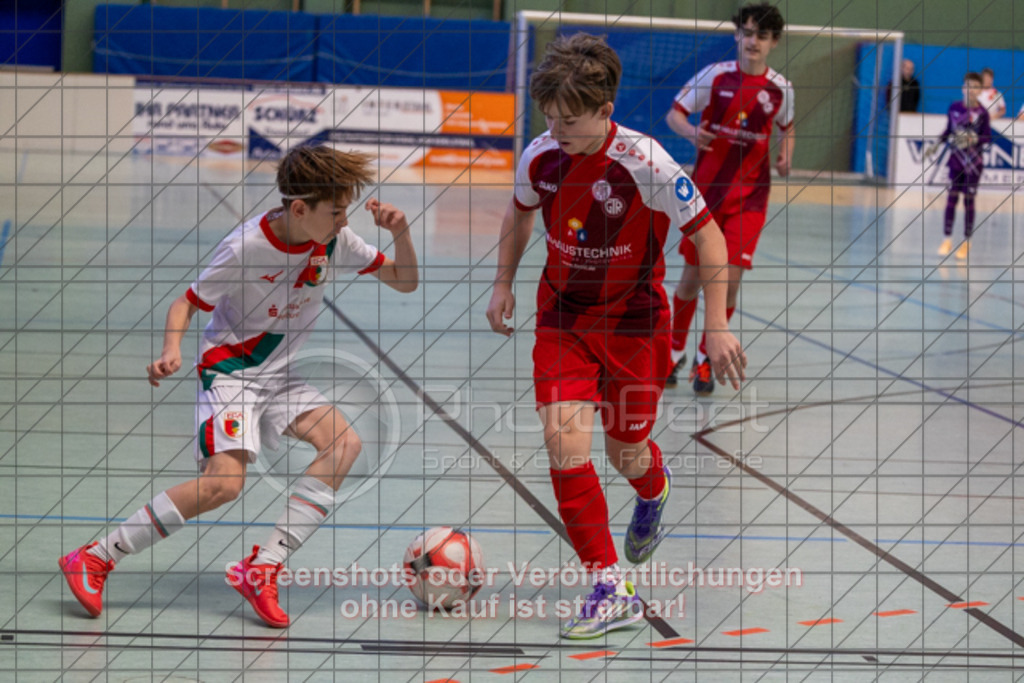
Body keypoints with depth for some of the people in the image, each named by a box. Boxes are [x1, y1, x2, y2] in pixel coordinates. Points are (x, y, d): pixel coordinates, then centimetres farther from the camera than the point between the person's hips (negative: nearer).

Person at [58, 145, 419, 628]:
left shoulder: (335, 240, -5)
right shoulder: (245, 247, -20)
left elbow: (405, 281, 3)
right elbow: (186, 303, -10)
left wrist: (401, 233, -16)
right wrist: (171, 351, -30)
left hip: (278, 376, 6)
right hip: (229, 367, -6)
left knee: (344, 443, -19)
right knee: (224, 483, -26)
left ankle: (261, 570, -19)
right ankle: (94, 559, -13)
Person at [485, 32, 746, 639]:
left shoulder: (646, 164, -24)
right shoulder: (540, 157, -10)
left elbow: (708, 235, -16)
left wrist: (717, 326, -17)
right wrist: (504, 283, 11)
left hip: (634, 322, -3)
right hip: (562, 320, 3)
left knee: (627, 453, 8)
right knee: (564, 441, -13)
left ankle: (654, 490, 49)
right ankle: (611, 589, -8)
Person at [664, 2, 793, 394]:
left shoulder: (779, 89, 0)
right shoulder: (715, 75, -6)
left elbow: (787, 127, 19)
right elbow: (674, 114, 0)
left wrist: (785, 157, -1)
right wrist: (691, 132, -22)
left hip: (749, 195, 1)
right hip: (706, 189, 0)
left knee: (730, 278, -10)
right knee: (692, 277, 6)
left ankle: (705, 360, 11)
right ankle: (675, 352, 29)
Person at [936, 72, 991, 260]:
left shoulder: (982, 112, -8)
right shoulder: (954, 108, 0)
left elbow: (988, 137, -4)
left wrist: (975, 139, -22)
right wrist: (937, 144, 4)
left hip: (973, 161, -2)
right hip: (956, 159, 2)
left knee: (969, 200, 3)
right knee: (952, 197, 1)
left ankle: (966, 242, 13)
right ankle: (947, 239, 8)